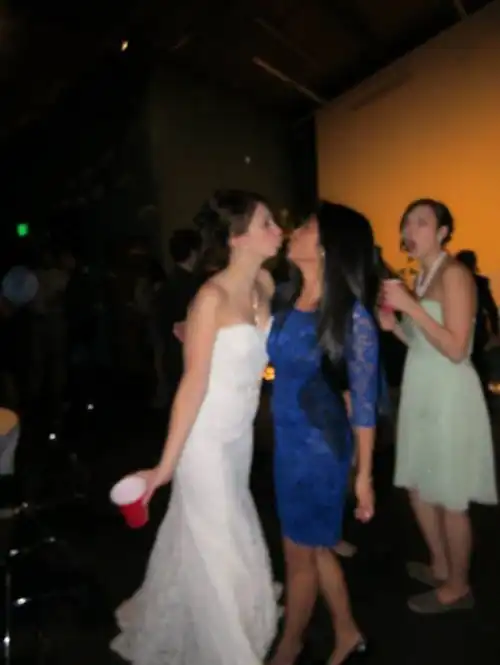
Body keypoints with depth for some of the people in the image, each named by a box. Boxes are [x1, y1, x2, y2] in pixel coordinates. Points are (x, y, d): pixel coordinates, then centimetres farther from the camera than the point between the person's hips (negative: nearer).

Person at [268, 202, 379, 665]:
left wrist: (364, 474, -10)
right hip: (287, 439, 6)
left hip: (321, 446, -6)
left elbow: (364, 402, -14)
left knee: (300, 554, 14)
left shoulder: (353, 316, -19)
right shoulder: (284, 297, -1)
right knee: (315, 547, 22)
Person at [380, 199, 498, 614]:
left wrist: (410, 306, -22)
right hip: (421, 391, 9)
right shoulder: (422, 276, 13)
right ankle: (440, 567, 39)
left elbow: (456, 349, -20)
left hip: (449, 394, -9)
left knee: (449, 498, 4)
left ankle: (458, 586, 25)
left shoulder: (455, 274, -13)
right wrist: (393, 325, 0)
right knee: (418, 487, 18)